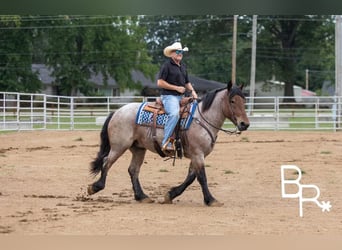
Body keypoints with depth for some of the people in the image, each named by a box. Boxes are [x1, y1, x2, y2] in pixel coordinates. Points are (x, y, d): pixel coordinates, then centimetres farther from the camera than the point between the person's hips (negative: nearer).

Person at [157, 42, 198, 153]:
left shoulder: (183, 66, 20)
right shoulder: (167, 65, -5)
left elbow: (187, 82, 30)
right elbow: (160, 82, -12)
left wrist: (192, 91, 9)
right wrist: (176, 88, -12)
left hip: (180, 97, 9)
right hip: (168, 96, -9)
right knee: (174, 114, -33)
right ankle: (166, 142, -34)